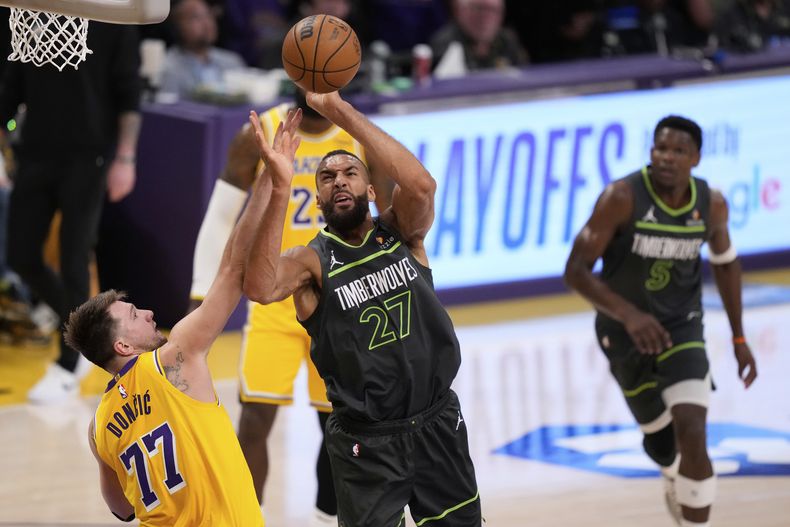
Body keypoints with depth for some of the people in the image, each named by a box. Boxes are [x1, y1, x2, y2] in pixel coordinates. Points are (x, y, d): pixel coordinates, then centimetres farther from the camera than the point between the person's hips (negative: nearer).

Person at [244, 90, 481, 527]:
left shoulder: (400, 234, 0)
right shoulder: (311, 261, -7)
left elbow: (420, 184, -23)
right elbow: (260, 289, -30)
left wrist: (339, 111, -26)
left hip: (438, 425, 3)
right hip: (365, 444, -3)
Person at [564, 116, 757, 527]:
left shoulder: (711, 204, -11)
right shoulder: (622, 198, -23)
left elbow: (724, 262, 9)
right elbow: (576, 270, -23)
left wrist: (739, 338, 12)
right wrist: (628, 315, -37)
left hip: (681, 327, 1)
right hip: (625, 332, -1)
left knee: (692, 435, -20)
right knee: (661, 441, 15)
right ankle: (678, 483, 53)